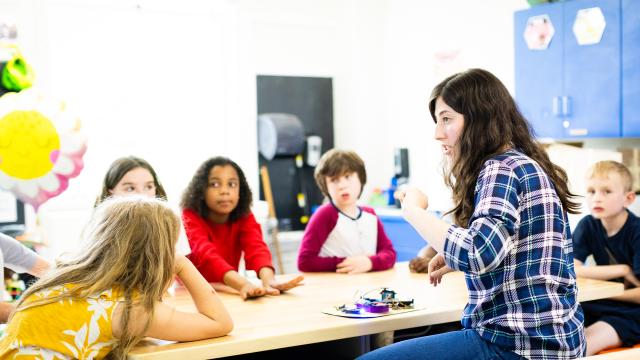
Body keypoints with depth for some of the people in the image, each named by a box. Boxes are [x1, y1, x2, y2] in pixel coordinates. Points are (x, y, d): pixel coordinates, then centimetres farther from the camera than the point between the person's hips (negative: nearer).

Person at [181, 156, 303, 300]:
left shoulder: (244, 217, -4)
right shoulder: (190, 217, -14)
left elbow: (256, 247, -23)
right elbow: (206, 253, -32)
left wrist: (268, 280, -44)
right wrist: (244, 284, -49)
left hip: (227, 291, 3)